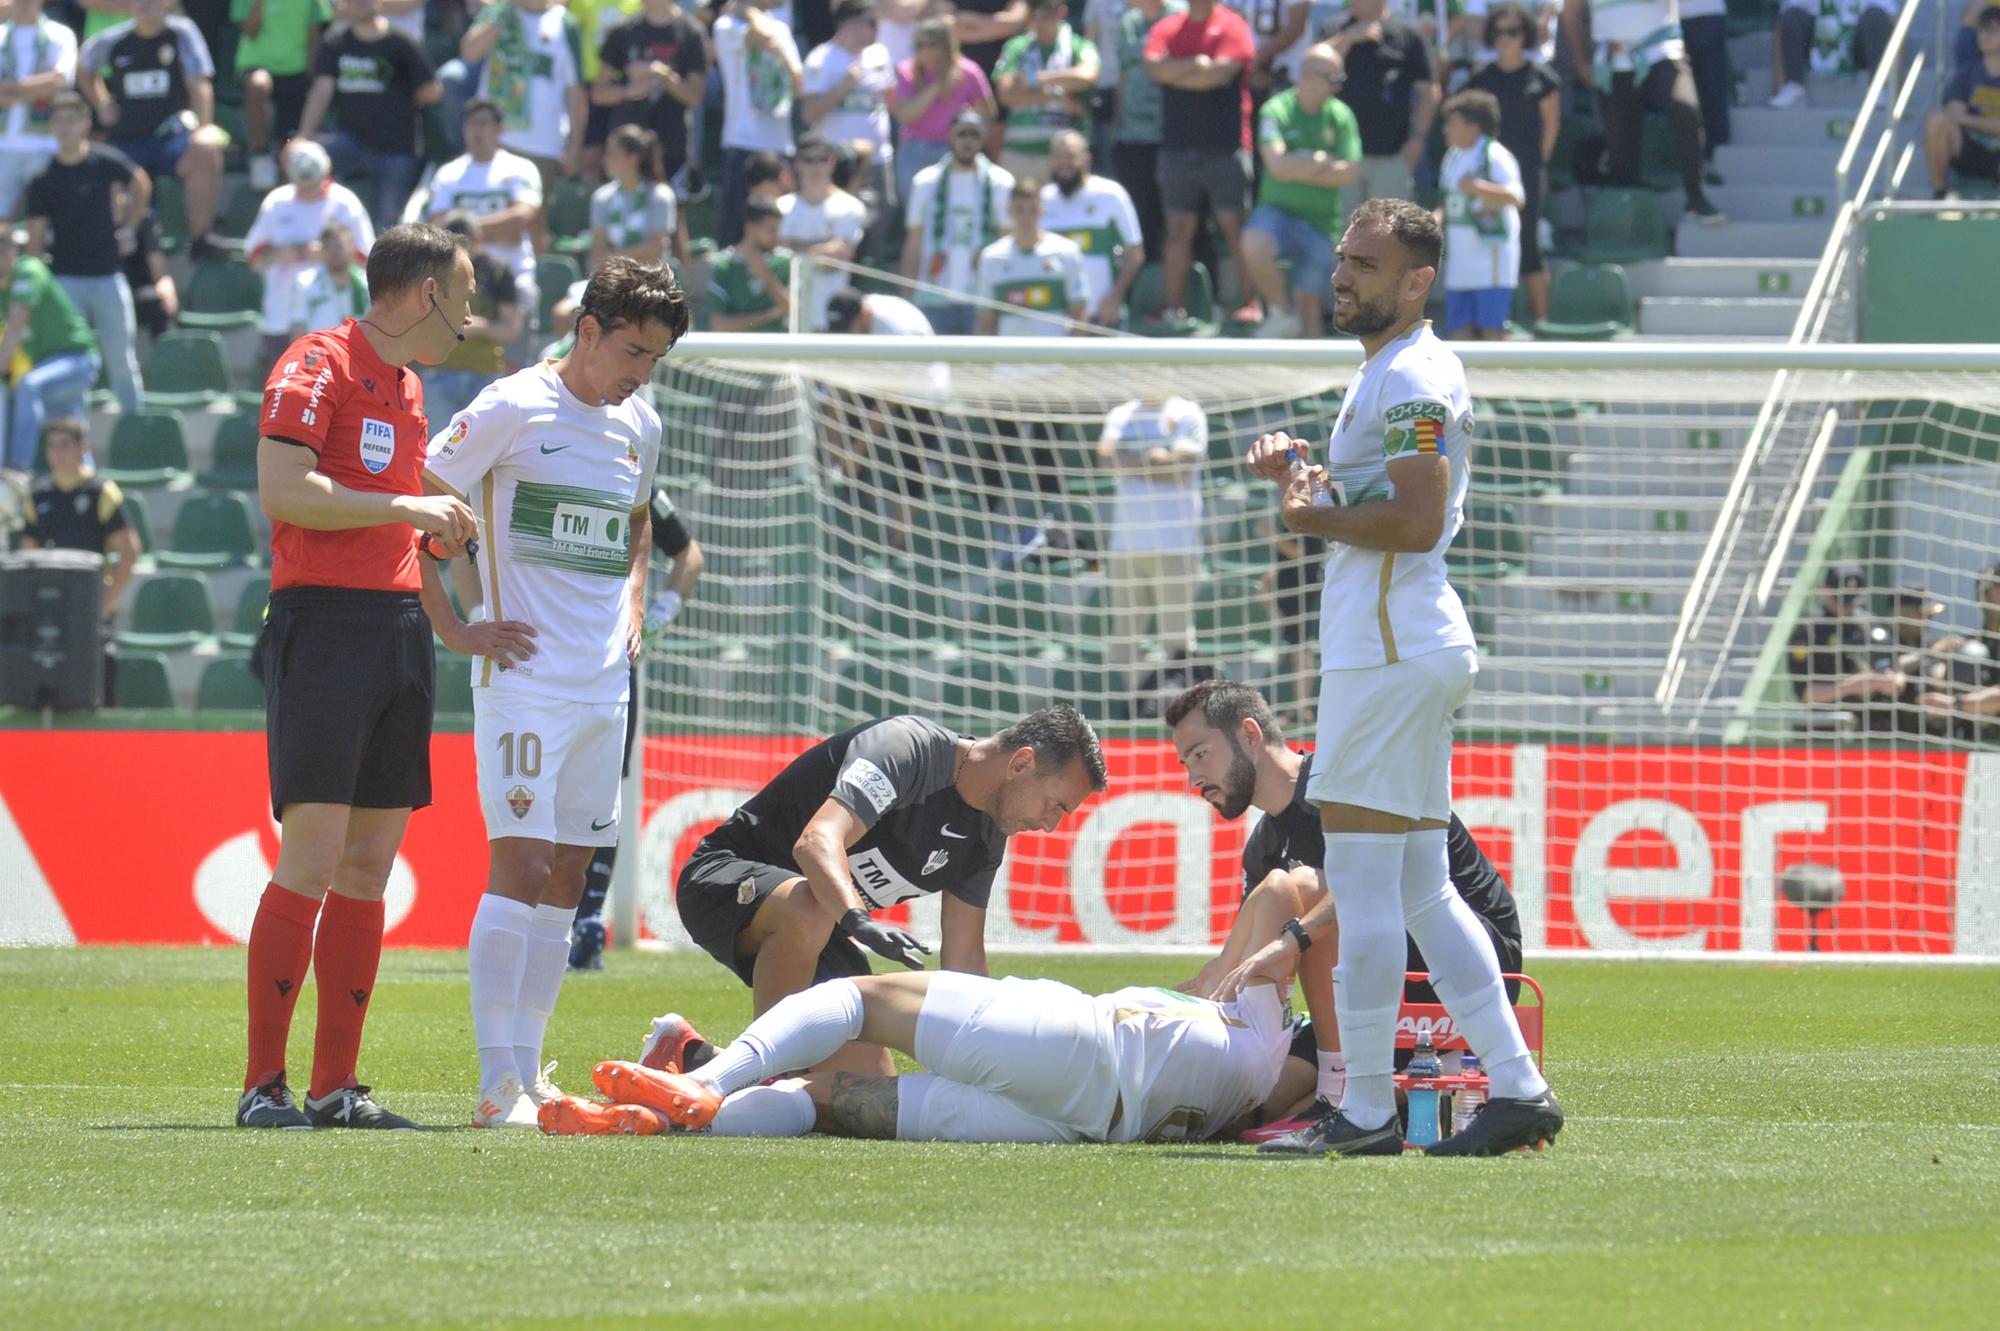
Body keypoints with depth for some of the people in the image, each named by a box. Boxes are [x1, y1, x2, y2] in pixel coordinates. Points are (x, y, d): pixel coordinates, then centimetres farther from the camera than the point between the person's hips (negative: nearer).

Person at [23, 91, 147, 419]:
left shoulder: (106, 162, -3)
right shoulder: (44, 176, -4)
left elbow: (141, 186, 17)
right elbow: (36, 234, -1)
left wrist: (129, 228, 12)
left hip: (108, 277, 0)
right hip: (65, 279, 0)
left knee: (121, 358, 5)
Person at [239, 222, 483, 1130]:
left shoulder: (406, 389, 20)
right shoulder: (318, 366, -6)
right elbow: (282, 491, -18)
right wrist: (407, 508, -15)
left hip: (399, 629, 9)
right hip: (322, 622, -8)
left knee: (369, 866, 5)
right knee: (313, 858, -13)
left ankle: (335, 1087, 8)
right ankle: (262, 1085, -9)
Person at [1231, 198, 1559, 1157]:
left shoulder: (1414, 380, -13)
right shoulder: (1384, 372, 20)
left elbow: (1416, 520, -23)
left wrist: (1316, 519, -11)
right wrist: (1298, 478, 11)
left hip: (1389, 653, -11)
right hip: (1413, 647, 11)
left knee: (1362, 887, -7)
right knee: (1420, 891, 11)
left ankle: (1366, 1111, -5)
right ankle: (1516, 1087, 9)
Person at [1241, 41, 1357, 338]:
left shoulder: (1340, 116, 3)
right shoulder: (1276, 111, -5)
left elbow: (1350, 173, -5)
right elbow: (1278, 166, -16)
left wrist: (1299, 170, -9)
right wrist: (1321, 161, -6)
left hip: (1320, 221, 2)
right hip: (1278, 210, -2)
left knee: (1309, 299, -1)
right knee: (1254, 246, -32)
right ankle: (1282, 313, -11)